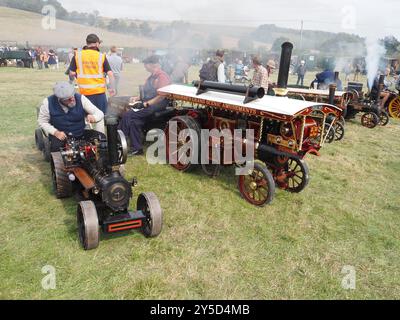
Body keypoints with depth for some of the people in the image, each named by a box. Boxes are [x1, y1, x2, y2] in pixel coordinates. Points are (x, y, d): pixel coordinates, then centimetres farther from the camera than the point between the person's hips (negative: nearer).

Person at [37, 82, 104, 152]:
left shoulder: (81, 99, -10)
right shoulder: (48, 103, -10)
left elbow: (100, 113, -7)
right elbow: (42, 121, 0)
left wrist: (93, 118, -32)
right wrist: (55, 132, -18)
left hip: (81, 135, 1)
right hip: (59, 136, -1)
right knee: (56, 146, -32)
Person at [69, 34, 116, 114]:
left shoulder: (77, 55, 0)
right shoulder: (101, 56, -3)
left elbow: (72, 73, 0)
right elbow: (110, 74, -7)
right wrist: (112, 88, 4)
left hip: (84, 92, 1)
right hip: (99, 91, -1)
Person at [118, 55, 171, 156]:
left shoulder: (162, 76, -10)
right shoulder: (152, 76, 20)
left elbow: (161, 97, -19)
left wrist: (145, 104, -20)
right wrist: (137, 98, 7)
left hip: (156, 106, -9)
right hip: (147, 104, 9)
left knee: (128, 115, -18)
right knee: (135, 121, -15)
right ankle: (137, 148, -12)